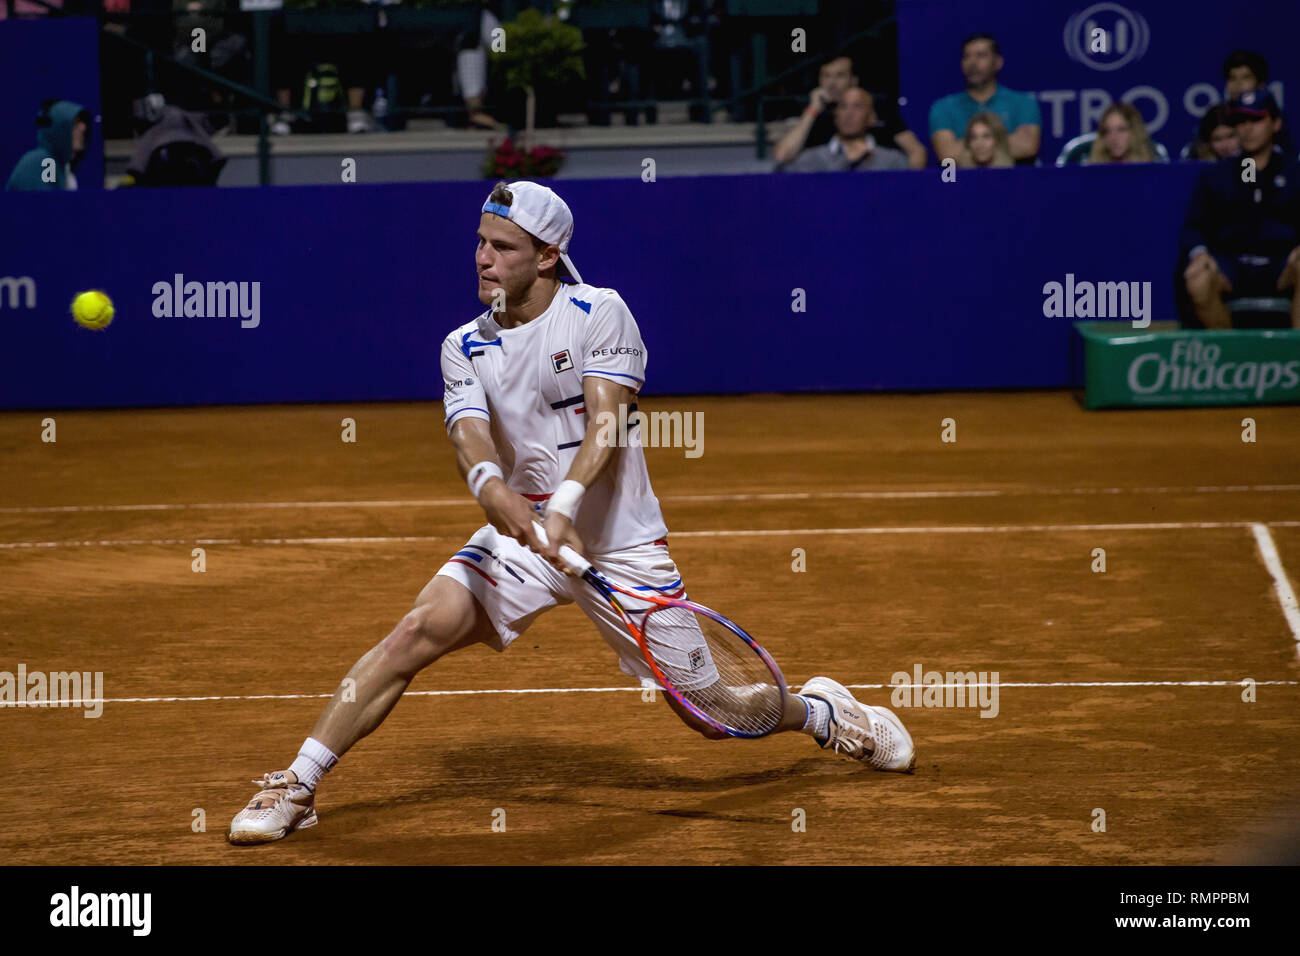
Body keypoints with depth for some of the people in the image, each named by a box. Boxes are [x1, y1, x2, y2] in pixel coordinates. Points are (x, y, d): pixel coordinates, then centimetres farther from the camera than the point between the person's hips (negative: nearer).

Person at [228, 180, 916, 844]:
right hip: (520, 535, 3)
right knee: (421, 628, -21)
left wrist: (565, 504, -40)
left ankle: (821, 712, 31)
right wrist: (491, 486, -40)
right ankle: (296, 786, -16)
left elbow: (606, 423, -22)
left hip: (622, 545, -3)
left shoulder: (599, 313, -9)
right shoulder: (465, 347, 1)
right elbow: (468, 431, -16)